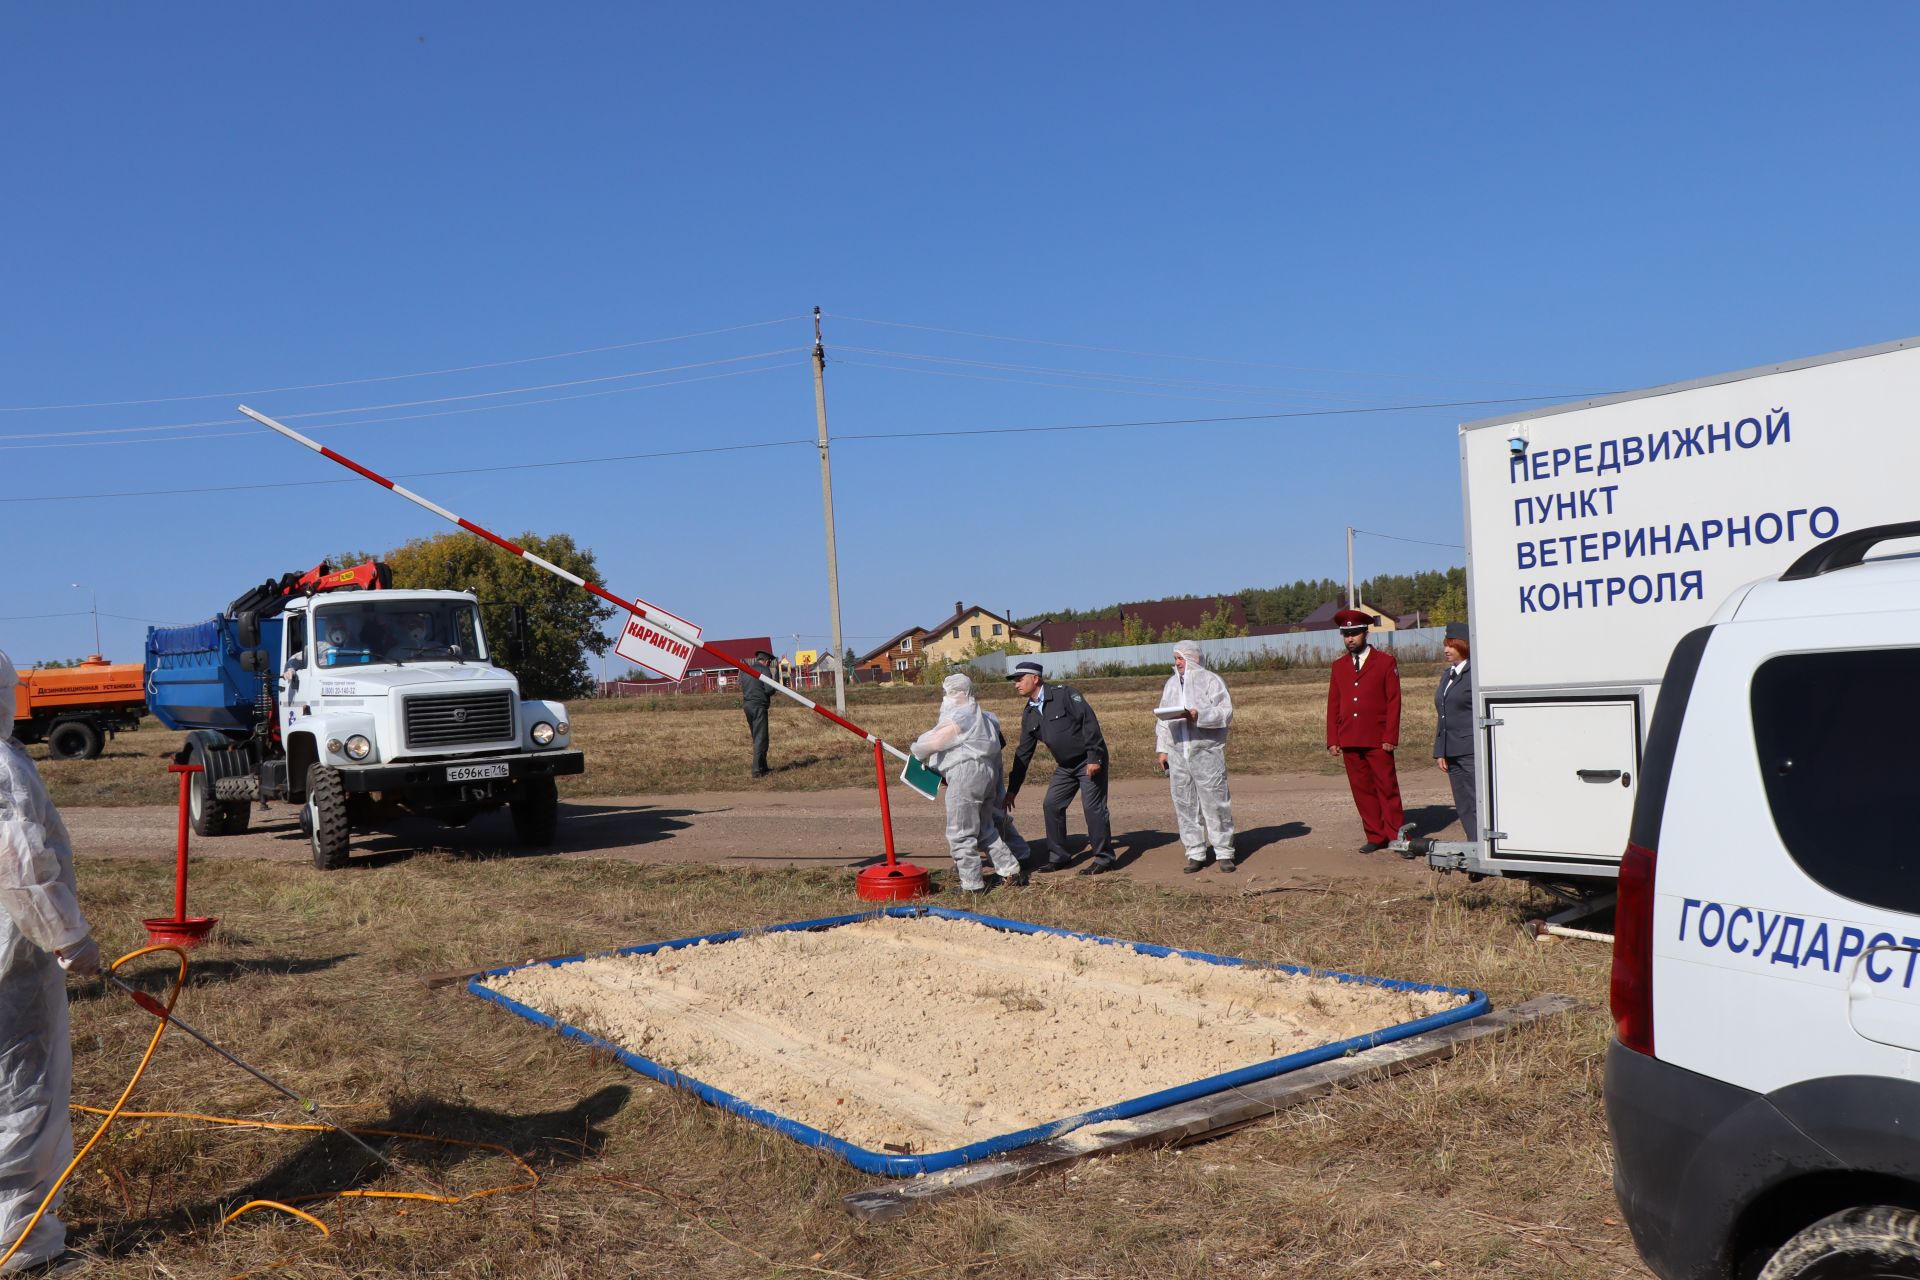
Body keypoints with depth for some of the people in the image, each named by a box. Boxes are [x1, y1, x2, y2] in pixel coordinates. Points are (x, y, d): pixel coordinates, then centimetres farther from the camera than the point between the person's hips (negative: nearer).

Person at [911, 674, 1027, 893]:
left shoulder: (960, 716, -11)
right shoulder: (974, 715, 21)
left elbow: (935, 741, -15)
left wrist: (917, 749, 5)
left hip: (966, 772, -10)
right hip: (986, 772, 11)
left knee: (960, 834, -2)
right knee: (984, 829, 20)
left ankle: (972, 884, 1)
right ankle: (1011, 871, 20)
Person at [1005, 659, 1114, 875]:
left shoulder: (1064, 694, -15)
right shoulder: (1029, 715, 7)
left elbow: (1089, 721, -19)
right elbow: (1023, 753, 11)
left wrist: (1094, 757, -23)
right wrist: (1012, 790, 10)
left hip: (1090, 761, -8)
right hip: (1065, 766, 8)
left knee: (1093, 807, -9)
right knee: (1052, 806, 5)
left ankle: (1104, 859, 1)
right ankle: (1057, 856, 17)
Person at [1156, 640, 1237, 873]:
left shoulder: (1211, 681, -2)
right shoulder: (1171, 683, 15)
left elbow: (1226, 713, -9)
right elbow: (1163, 719, 18)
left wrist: (1200, 715, -22)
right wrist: (1163, 749, 12)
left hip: (1207, 752, -5)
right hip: (1178, 754, 5)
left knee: (1215, 802, -3)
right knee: (1185, 804, 5)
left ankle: (1224, 853, 5)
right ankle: (1195, 854, 12)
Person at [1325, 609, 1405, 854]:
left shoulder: (1386, 662, 2)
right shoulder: (1339, 666, 12)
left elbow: (1394, 702, -2)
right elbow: (1333, 705, 11)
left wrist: (1390, 737, -9)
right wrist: (1333, 739, 4)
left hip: (1377, 740, -4)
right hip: (1349, 741, 4)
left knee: (1387, 788, -1)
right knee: (1361, 790, 6)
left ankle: (1396, 836, 7)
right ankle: (1376, 837, 13)